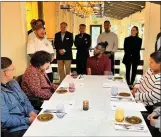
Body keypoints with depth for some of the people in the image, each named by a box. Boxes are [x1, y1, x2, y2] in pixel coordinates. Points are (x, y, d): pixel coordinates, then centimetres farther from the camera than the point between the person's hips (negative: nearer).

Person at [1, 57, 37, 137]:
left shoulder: (13, 82, 7)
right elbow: (5, 121, -20)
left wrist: (31, 112, -5)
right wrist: (28, 120, -17)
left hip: (28, 116, 8)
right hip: (17, 129, -8)